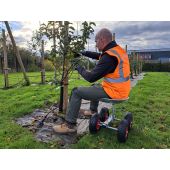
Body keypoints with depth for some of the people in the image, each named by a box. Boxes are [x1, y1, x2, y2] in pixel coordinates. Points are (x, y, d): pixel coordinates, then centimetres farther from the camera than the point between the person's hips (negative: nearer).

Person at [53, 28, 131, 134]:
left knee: (76, 92, -5)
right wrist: (83, 53, 14)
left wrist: (79, 68, -4)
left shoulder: (109, 57, -23)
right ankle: (93, 111, 46)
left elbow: (91, 77, -22)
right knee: (95, 86, 34)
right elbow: (99, 56, 20)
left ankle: (70, 125, 2)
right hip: (121, 89, 9)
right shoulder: (117, 49, 6)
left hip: (113, 91, -9)